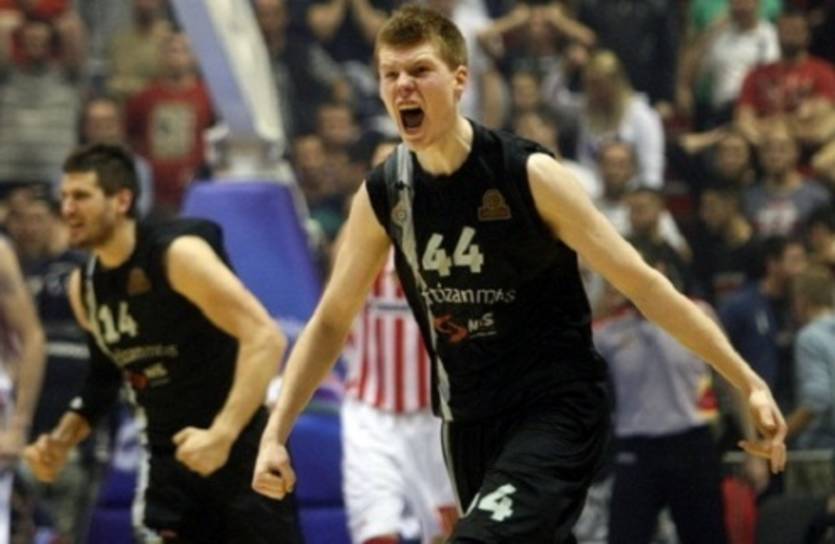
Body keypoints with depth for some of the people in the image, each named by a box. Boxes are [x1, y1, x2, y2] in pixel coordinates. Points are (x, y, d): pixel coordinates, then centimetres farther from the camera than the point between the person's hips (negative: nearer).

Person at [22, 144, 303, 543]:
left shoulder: (177, 254, -17)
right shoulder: (83, 288, 5)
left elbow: (264, 338, -24)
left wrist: (223, 434, -32)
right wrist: (63, 439, 5)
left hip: (241, 447, -6)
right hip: (169, 458, 6)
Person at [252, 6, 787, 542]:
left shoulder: (529, 176, -15)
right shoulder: (381, 196, -2)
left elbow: (642, 283, -12)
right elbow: (331, 322, 11)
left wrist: (748, 382, -15)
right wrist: (276, 433, 3)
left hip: (557, 411, -6)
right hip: (470, 421, 6)